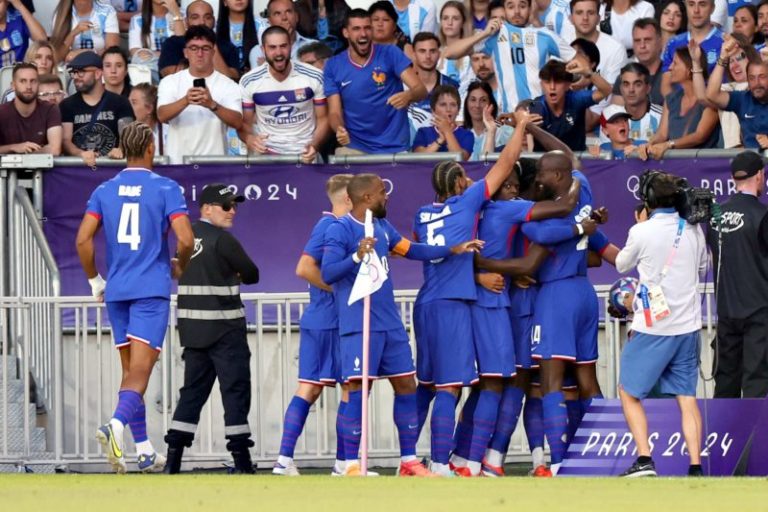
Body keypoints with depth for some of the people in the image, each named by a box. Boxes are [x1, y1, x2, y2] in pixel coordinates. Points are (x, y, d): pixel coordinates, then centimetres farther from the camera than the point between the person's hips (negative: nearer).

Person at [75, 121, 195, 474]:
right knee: (140, 370, -10)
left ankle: (145, 451, 14)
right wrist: (181, 268, 9)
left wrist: (95, 280, 11)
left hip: (117, 290, 4)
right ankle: (116, 424, -36)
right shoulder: (166, 189, -4)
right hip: (152, 289, -4)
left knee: (130, 370, 13)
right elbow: (185, 239, -12)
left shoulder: (105, 191, 7)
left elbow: (83, 239, -1)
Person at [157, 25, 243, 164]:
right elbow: (162, 116, -10)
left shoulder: (228, 86, 2)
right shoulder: (170, 82, 4)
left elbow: (237, 122, -10)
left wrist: (212, 105, -28)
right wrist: (185, 101, -29)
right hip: (177, 163, 0)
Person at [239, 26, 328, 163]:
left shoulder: (314, 78, -3)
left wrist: (314, 145, -15)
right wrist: (249, 139, -18)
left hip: (304, 154, -1)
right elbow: (244, 123, 5)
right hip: (266, 153, 1)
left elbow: (323, 119, 4)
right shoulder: (249, 82, -2)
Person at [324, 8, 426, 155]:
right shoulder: (333, 66, 1)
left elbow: (421, 90, -10)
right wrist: (339, 129, -24)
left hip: (394, 148, -1)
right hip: (354, 148, 1)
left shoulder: (390, 54, -4)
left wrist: (408, 96, -34)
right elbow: (334, 112, -1)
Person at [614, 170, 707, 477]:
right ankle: (696, 466, -2)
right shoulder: (694, 231, 2)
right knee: (687, 398, 7)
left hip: (653, 327, -4)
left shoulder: (642, 232, -12)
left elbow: (622, 265, 6)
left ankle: (644, 460, -7)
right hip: (688, 325, 4)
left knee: (629, 392, 7)